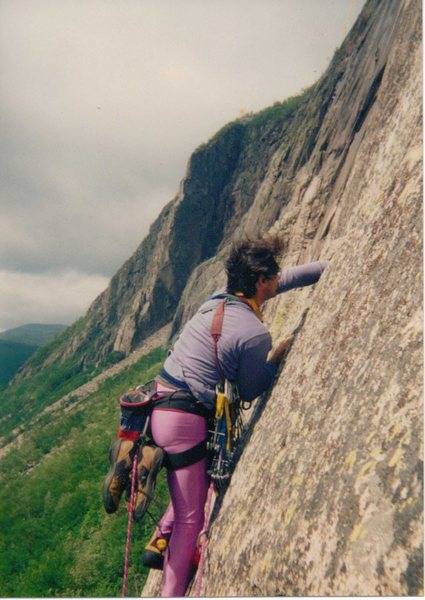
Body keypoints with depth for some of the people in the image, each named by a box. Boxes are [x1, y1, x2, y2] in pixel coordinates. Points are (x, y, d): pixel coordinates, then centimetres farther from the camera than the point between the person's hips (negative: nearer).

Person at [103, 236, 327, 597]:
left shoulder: (222, 297, 6)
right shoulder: (255, 334, -18)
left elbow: (284, 280, 18)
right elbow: (249, 392, -3)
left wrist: (331, 266, 25)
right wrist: (279, 355, 6)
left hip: (161, 403, 9)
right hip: (184, 421, -9)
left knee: (198, 481, 29)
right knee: (191, 516, 8)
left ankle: (161, 540, 34)